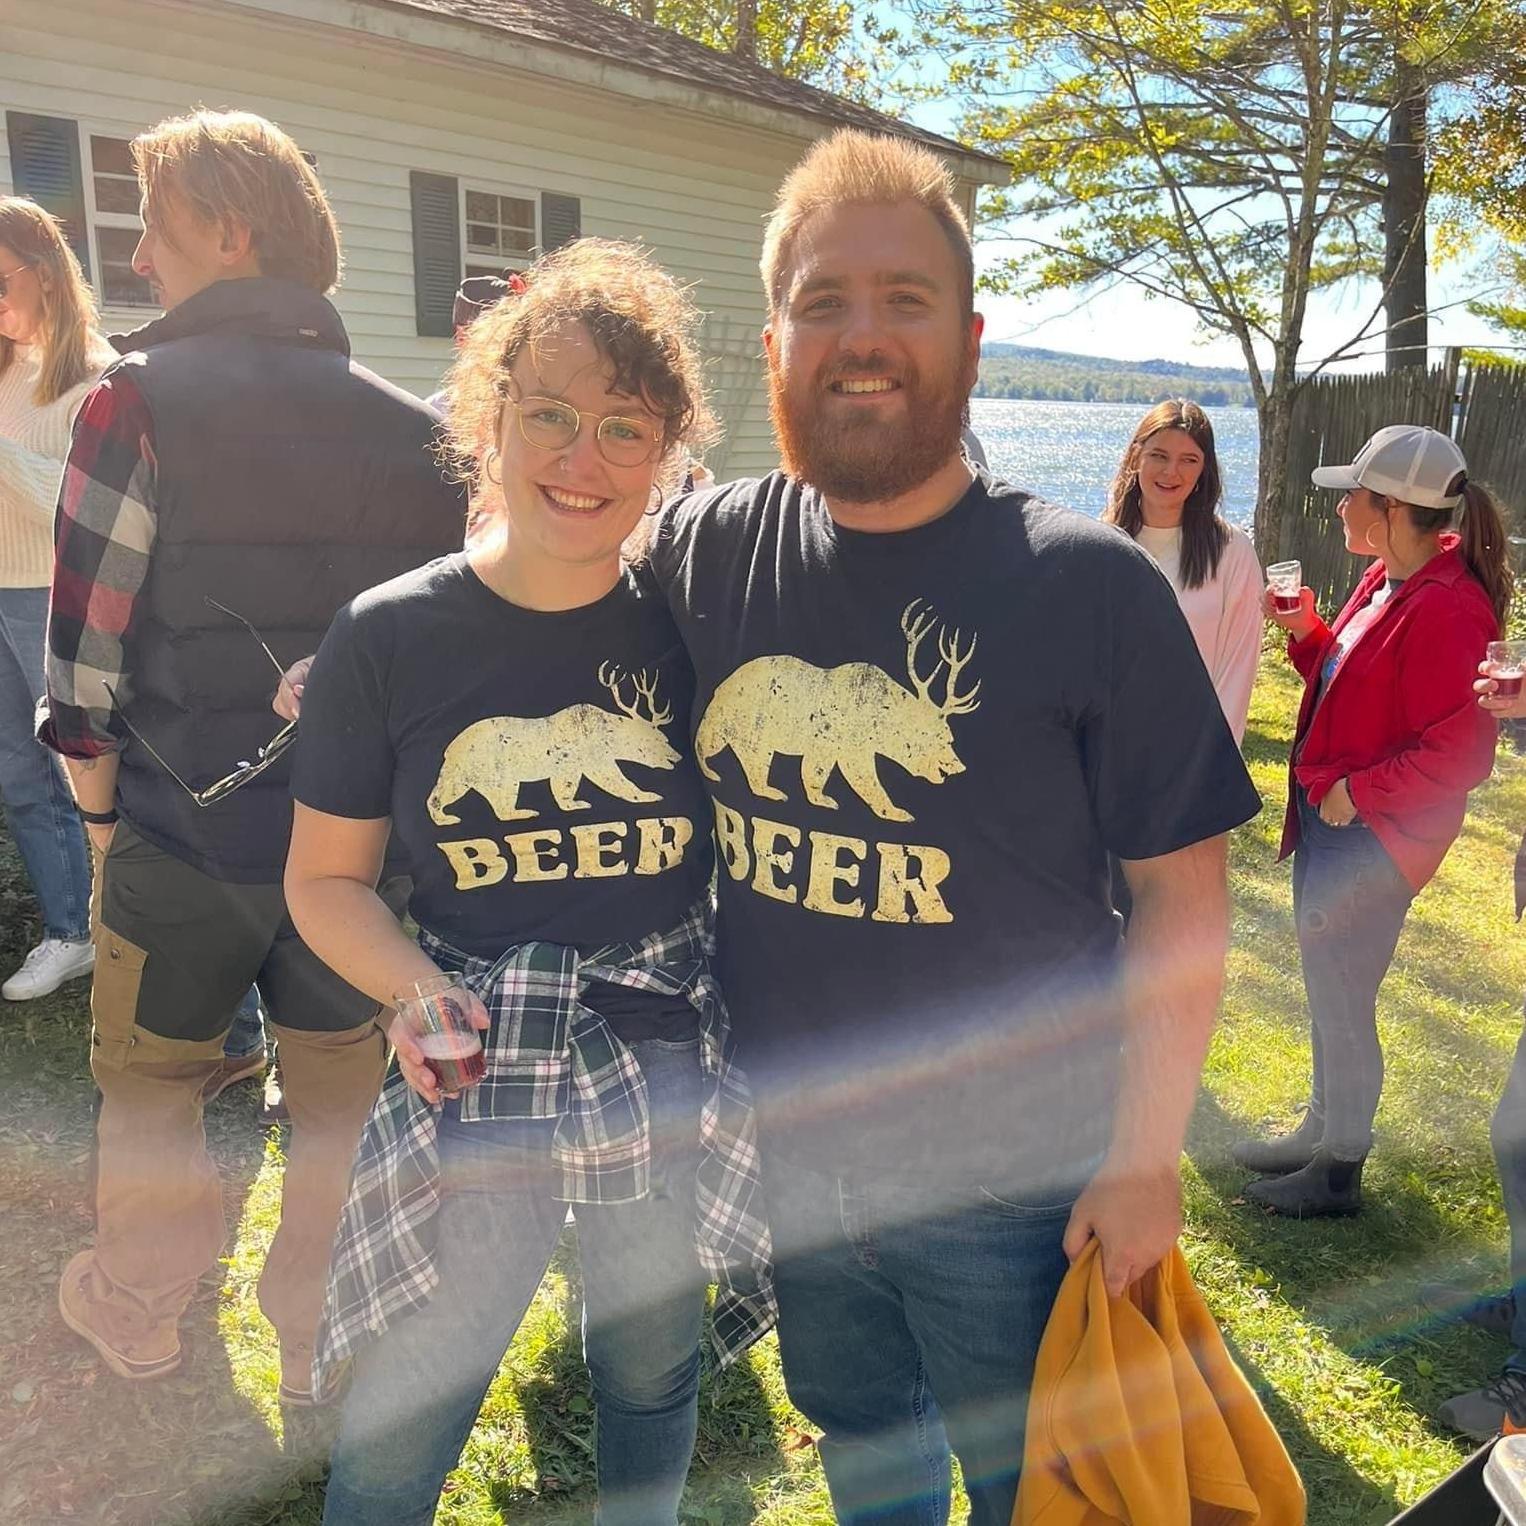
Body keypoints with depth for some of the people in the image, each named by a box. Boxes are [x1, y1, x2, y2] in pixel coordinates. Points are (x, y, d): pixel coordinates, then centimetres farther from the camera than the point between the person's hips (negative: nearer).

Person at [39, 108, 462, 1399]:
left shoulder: (143, 398, -11)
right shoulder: (414, 427, -1)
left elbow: (88, 643, -9)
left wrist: (100, 804, 5)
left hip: (185, 826, -2)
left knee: (150, 1081, 21)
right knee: (343, 1094, 17)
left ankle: (138, 1316, 40)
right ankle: (325, 1341, 32)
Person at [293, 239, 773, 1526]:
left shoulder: (688, 626, -5)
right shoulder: (390, 636, -8)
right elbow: (326, 876, 1)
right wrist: (414, 987, -17)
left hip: (672, 1068, 2)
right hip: (474, 1077, -1)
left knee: (653, 1383, 24)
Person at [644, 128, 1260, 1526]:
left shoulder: (1089, 584, -16)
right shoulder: (705, 552, -7)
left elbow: (1184, 894, -11)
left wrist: (1147, 1156, -11)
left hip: (1011, 1183, -3)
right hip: (786, 1154, 3)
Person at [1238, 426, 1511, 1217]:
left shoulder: (1446, 609, -22)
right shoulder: (1383, 582, 7)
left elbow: (1459, 754, -24)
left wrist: (1356, 792, -18)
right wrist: (1306, 633, 1)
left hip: (1375, 838, -9)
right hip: (1333, 817, 9)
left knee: (1339, 998, 3)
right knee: (1328, 987, 19)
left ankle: (1339, 1170, 21)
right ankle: (1322, 1130, 37)